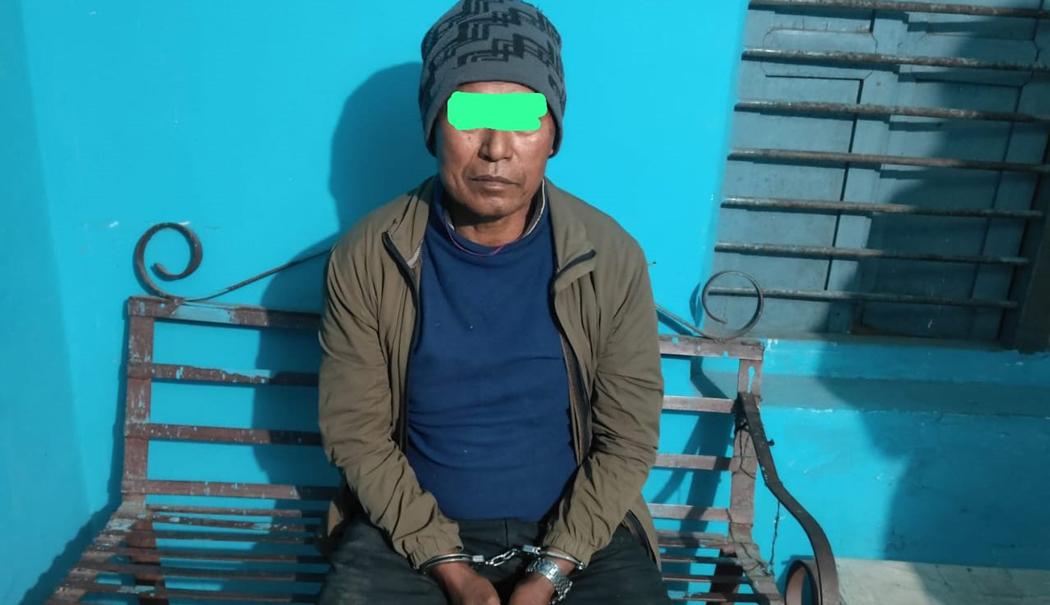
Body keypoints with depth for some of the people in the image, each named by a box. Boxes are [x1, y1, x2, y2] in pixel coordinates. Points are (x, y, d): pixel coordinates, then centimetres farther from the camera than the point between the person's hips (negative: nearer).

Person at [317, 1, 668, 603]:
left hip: (577, 528, 1)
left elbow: (628, 436, -5)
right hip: (412, 528, 0)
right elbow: (355, 430, -5)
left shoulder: (613, 258, -10)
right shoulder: (365, 259, -10)